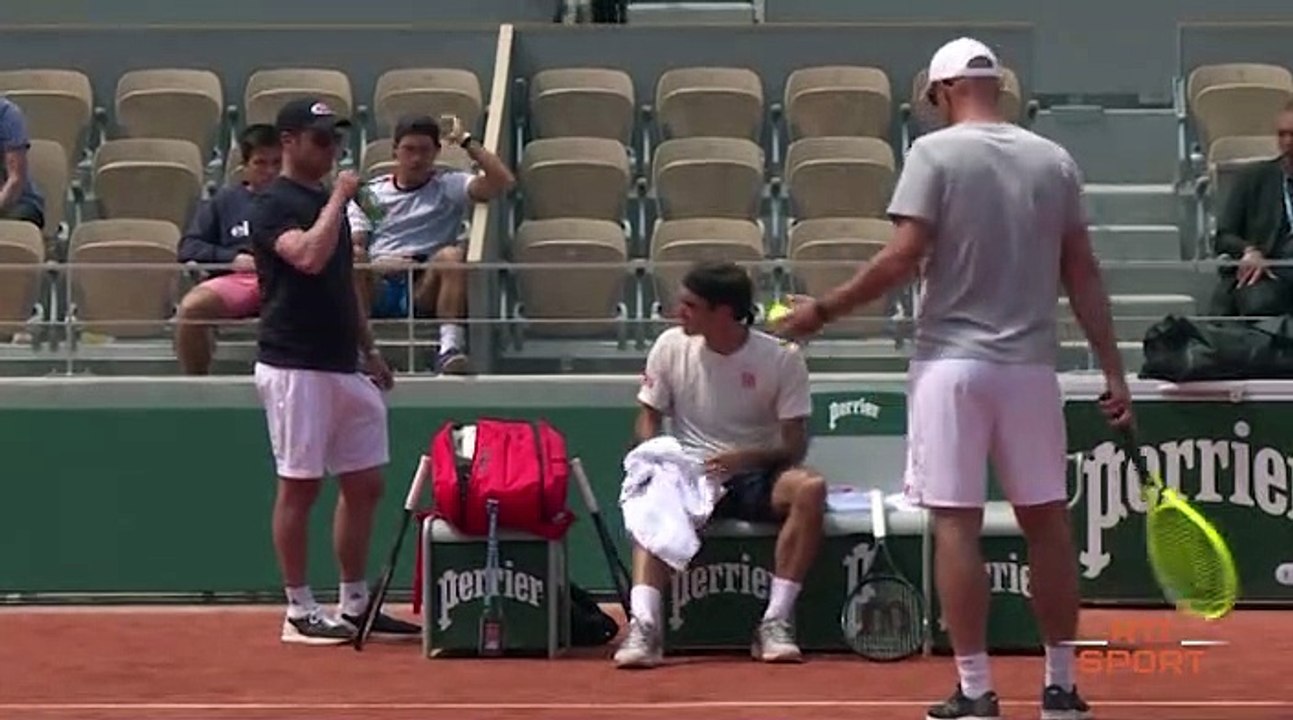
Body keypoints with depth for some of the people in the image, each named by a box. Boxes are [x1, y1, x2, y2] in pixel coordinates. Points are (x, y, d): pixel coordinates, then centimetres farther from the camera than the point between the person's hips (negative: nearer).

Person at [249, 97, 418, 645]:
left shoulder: (327, 202, 18)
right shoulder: (274, 204, -8)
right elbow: (309, 257, -27)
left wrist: (368, 350, 22)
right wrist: (338, 200, -16)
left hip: (345, 368, 9)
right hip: (295, 368, -9)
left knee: (364, 485, 8)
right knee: (300, 487, -3)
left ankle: (355, 606, 16)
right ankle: (300, 611, 4)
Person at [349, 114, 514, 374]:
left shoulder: (449, 186, 15)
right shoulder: (370, 192, 19)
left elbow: (502, 181, -1)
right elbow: (353, 247, 6)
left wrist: (466, 141, 4)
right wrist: (379, 264, -15)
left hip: (426, 290, 0)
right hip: (378, 288, 0)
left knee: (452, 255, -31)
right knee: (351, 259, -30)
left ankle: (450, 346, -43)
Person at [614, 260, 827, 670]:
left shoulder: (781, 357, -5)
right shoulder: (670, 347, 2)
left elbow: (795, 445, -5)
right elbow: (648, 420, 9)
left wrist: (745, 458, -25)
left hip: (757, 476, -1)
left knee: (810, 488, -33)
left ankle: (775, 624, -30)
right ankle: (643, 626, -44)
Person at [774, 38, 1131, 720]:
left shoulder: (936, 152, -5)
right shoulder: (1054, 160, 7)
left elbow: (902, 259, -12)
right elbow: (1082, 274, 6)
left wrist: (824, 310, -1)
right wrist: (1112, 370, 10)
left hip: (953, 361, -4)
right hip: (1031, 363, 4)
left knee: (957, 526, 0)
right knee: (1046, 521, 10)